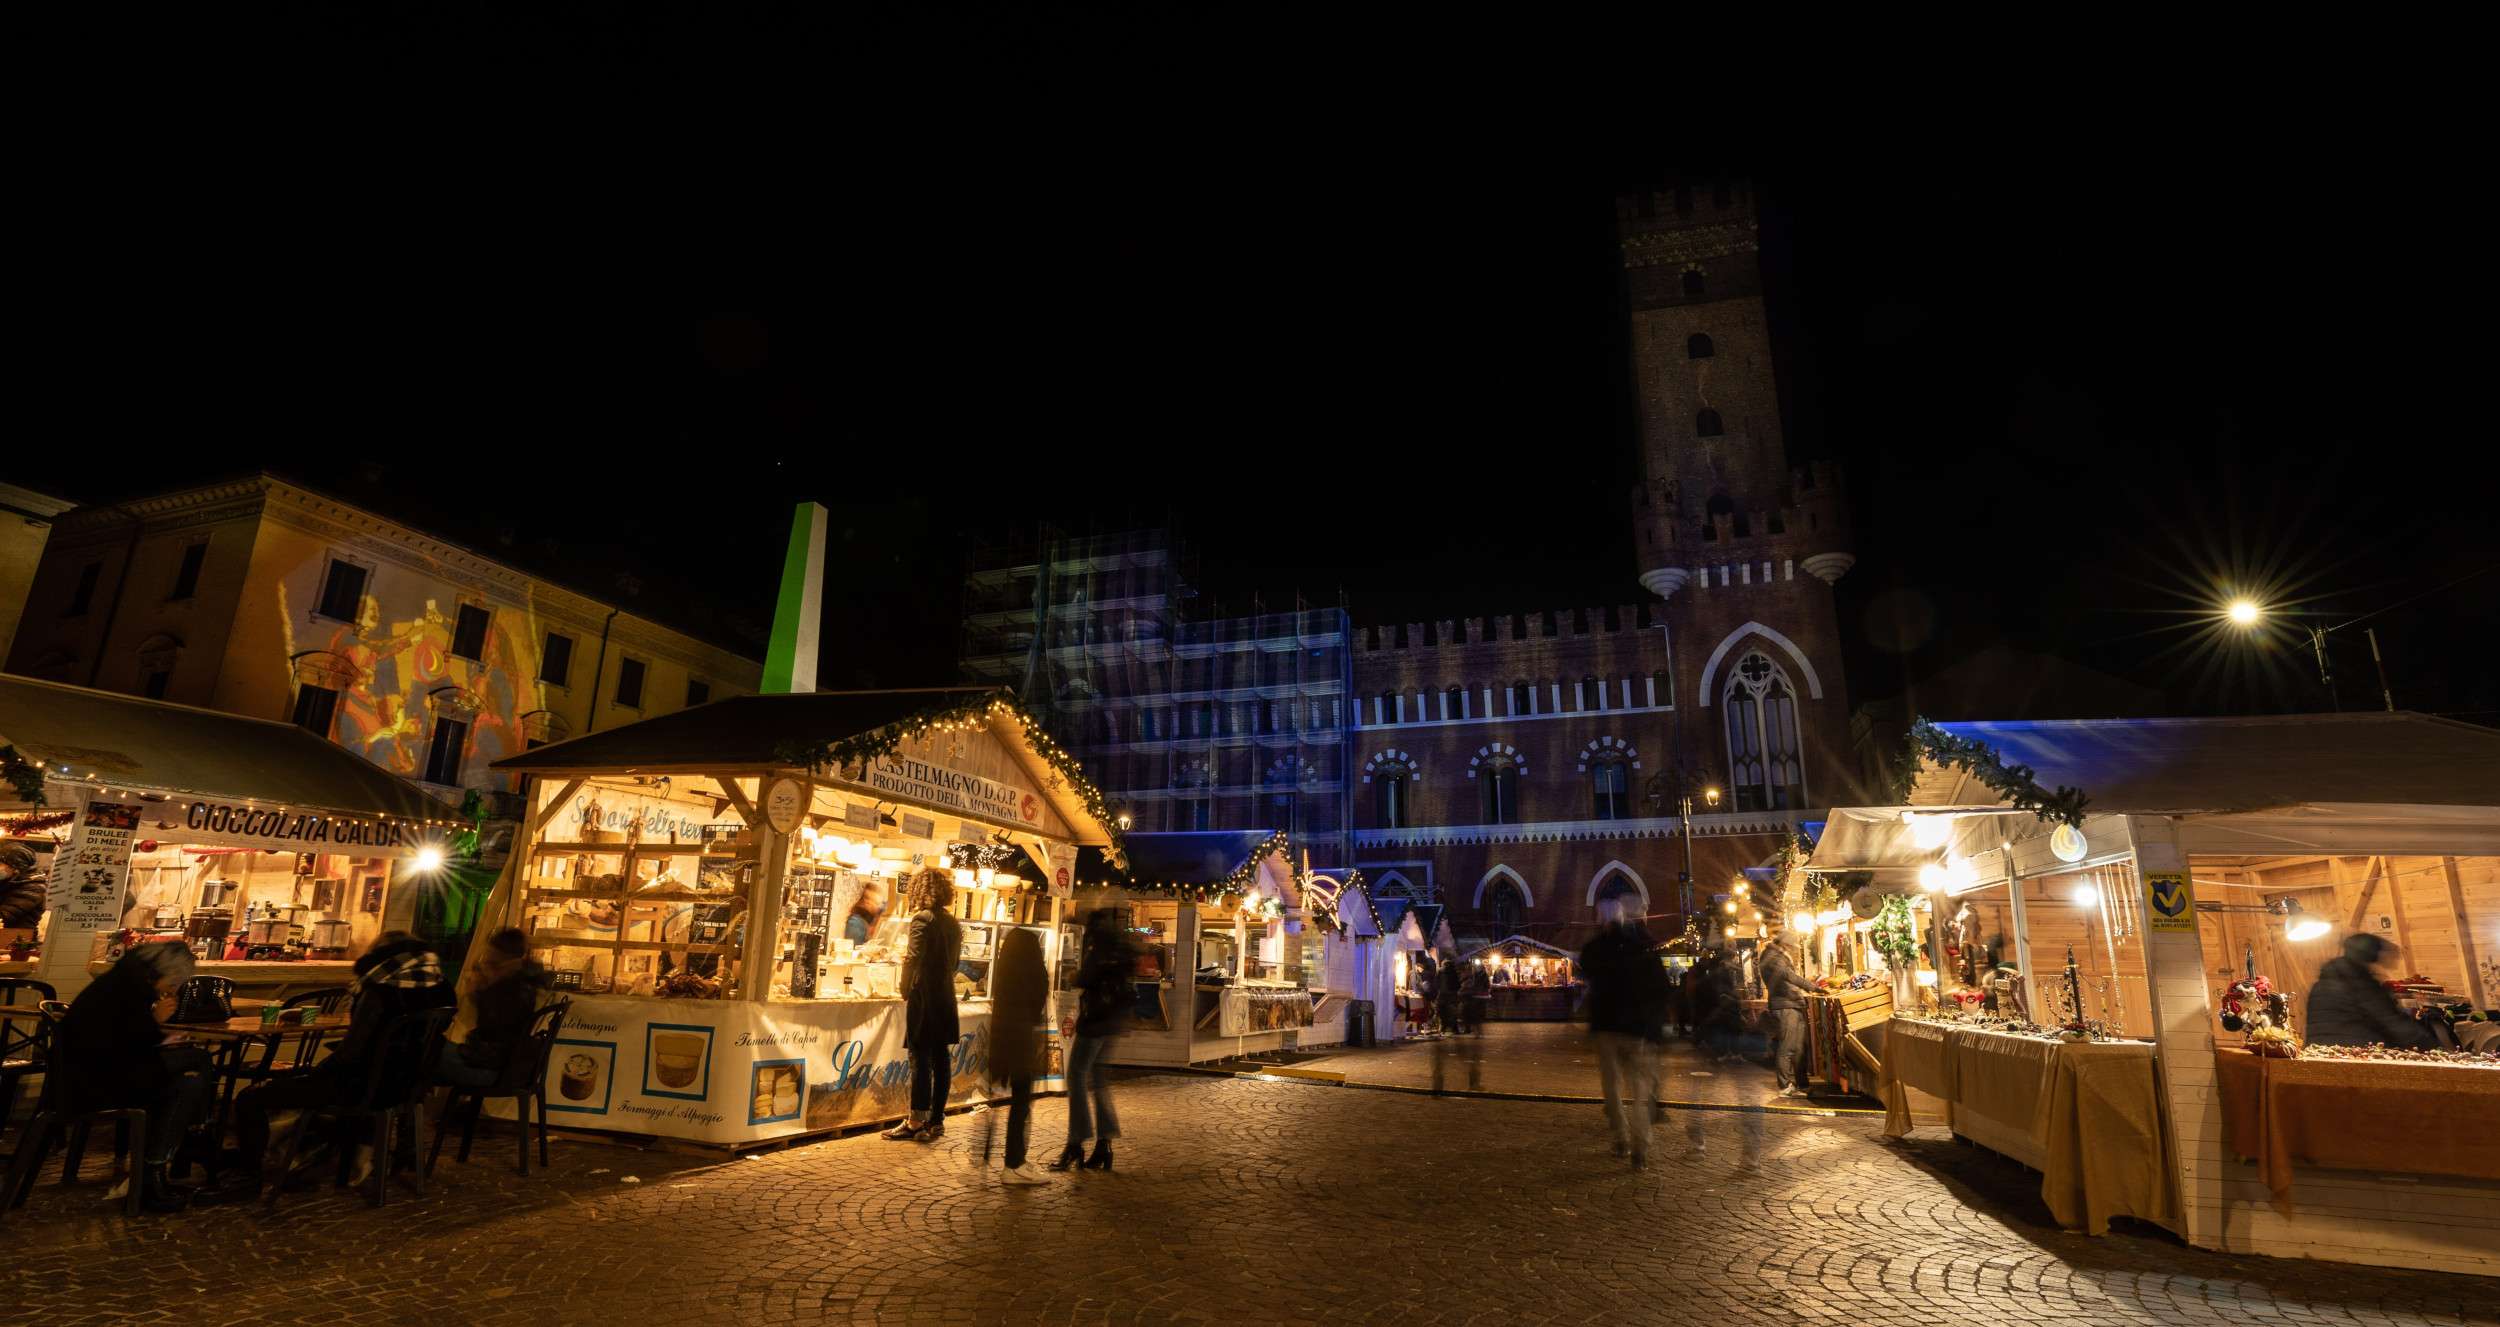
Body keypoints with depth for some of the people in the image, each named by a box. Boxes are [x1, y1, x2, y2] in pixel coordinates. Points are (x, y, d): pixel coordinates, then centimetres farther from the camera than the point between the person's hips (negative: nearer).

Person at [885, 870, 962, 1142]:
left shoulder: (923, 918, -11)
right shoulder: (953, 923, 11)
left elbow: (914, 957, -18)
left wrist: (906, 991, -4)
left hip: (924, 998, -7)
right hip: (946, 998, 7)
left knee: (921, 1058, -3)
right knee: (941, 1058, 9)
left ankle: (916, 1122, 1)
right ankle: (936, 1120, 15)